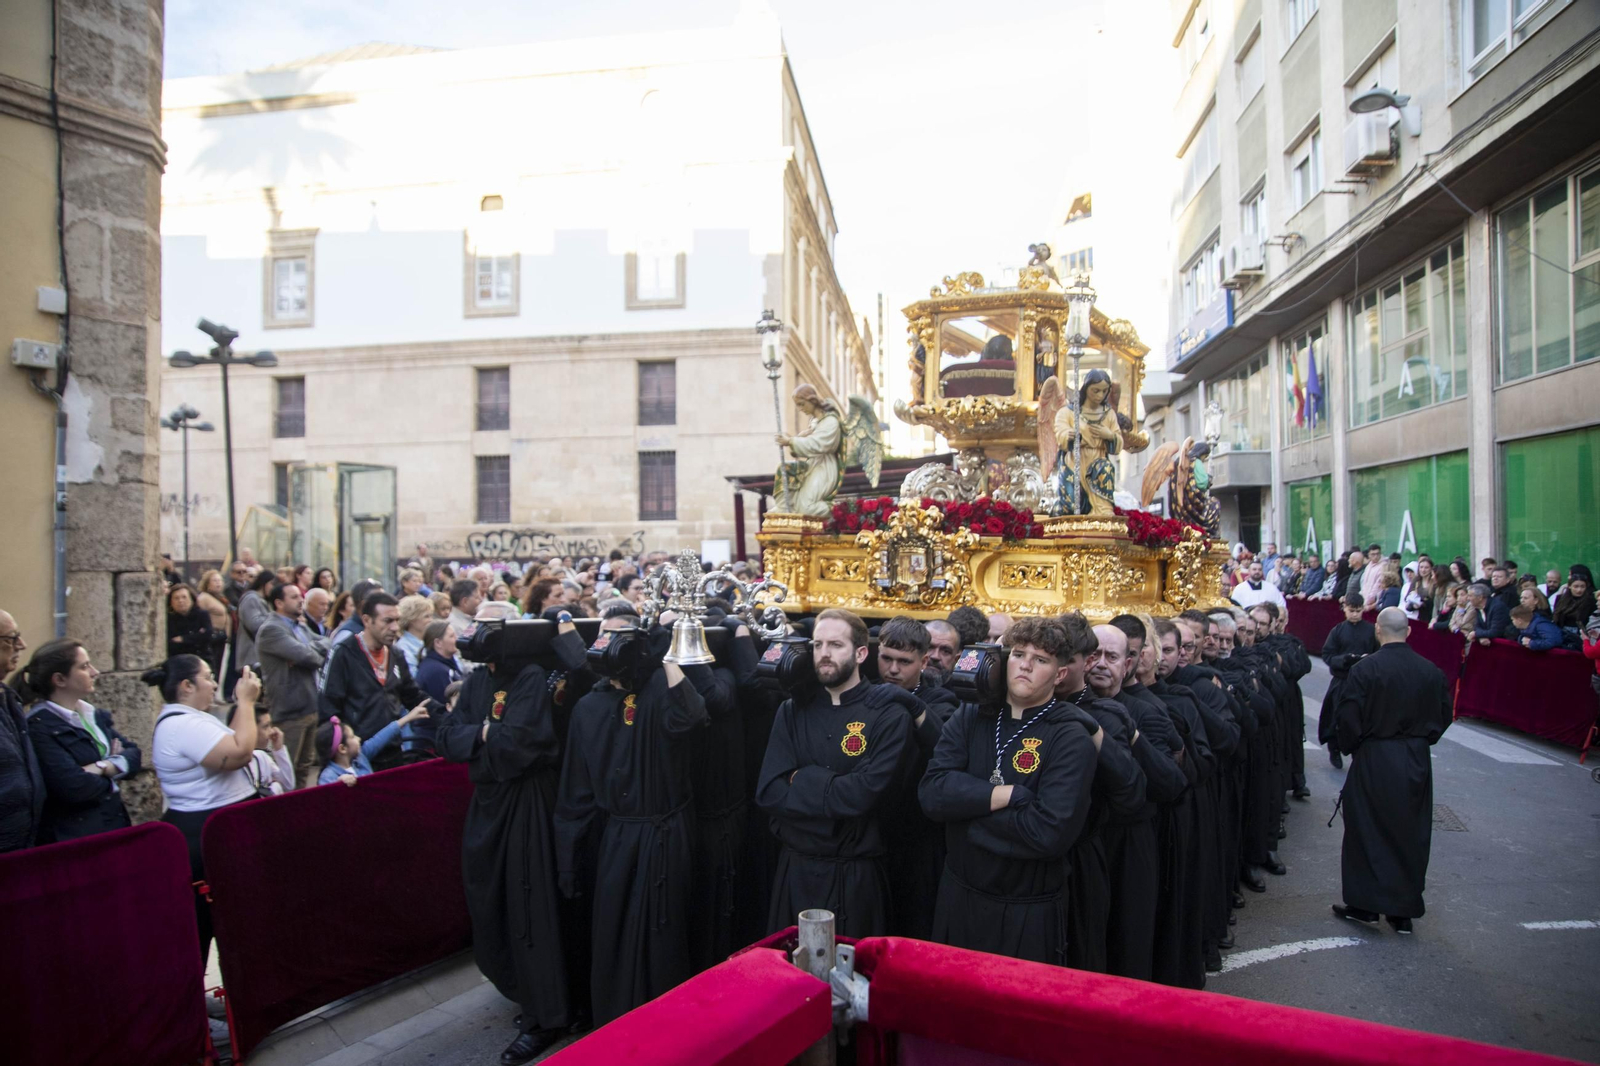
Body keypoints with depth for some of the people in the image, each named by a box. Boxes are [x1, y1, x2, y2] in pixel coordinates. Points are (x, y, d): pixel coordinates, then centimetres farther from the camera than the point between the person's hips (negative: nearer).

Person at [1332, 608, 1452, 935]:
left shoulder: (1364, 669, -15)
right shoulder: (1431, 672, -3)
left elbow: (1347, 718, -14)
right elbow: (1443, 716, 7)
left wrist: (1349, 747, 5)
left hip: (1374, 761, -4)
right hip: (1417, 762, 4)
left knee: (1367, 833, 8)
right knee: (1410, 835, 13)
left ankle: (1364, 904, 14)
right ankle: (1404, 912, 20)